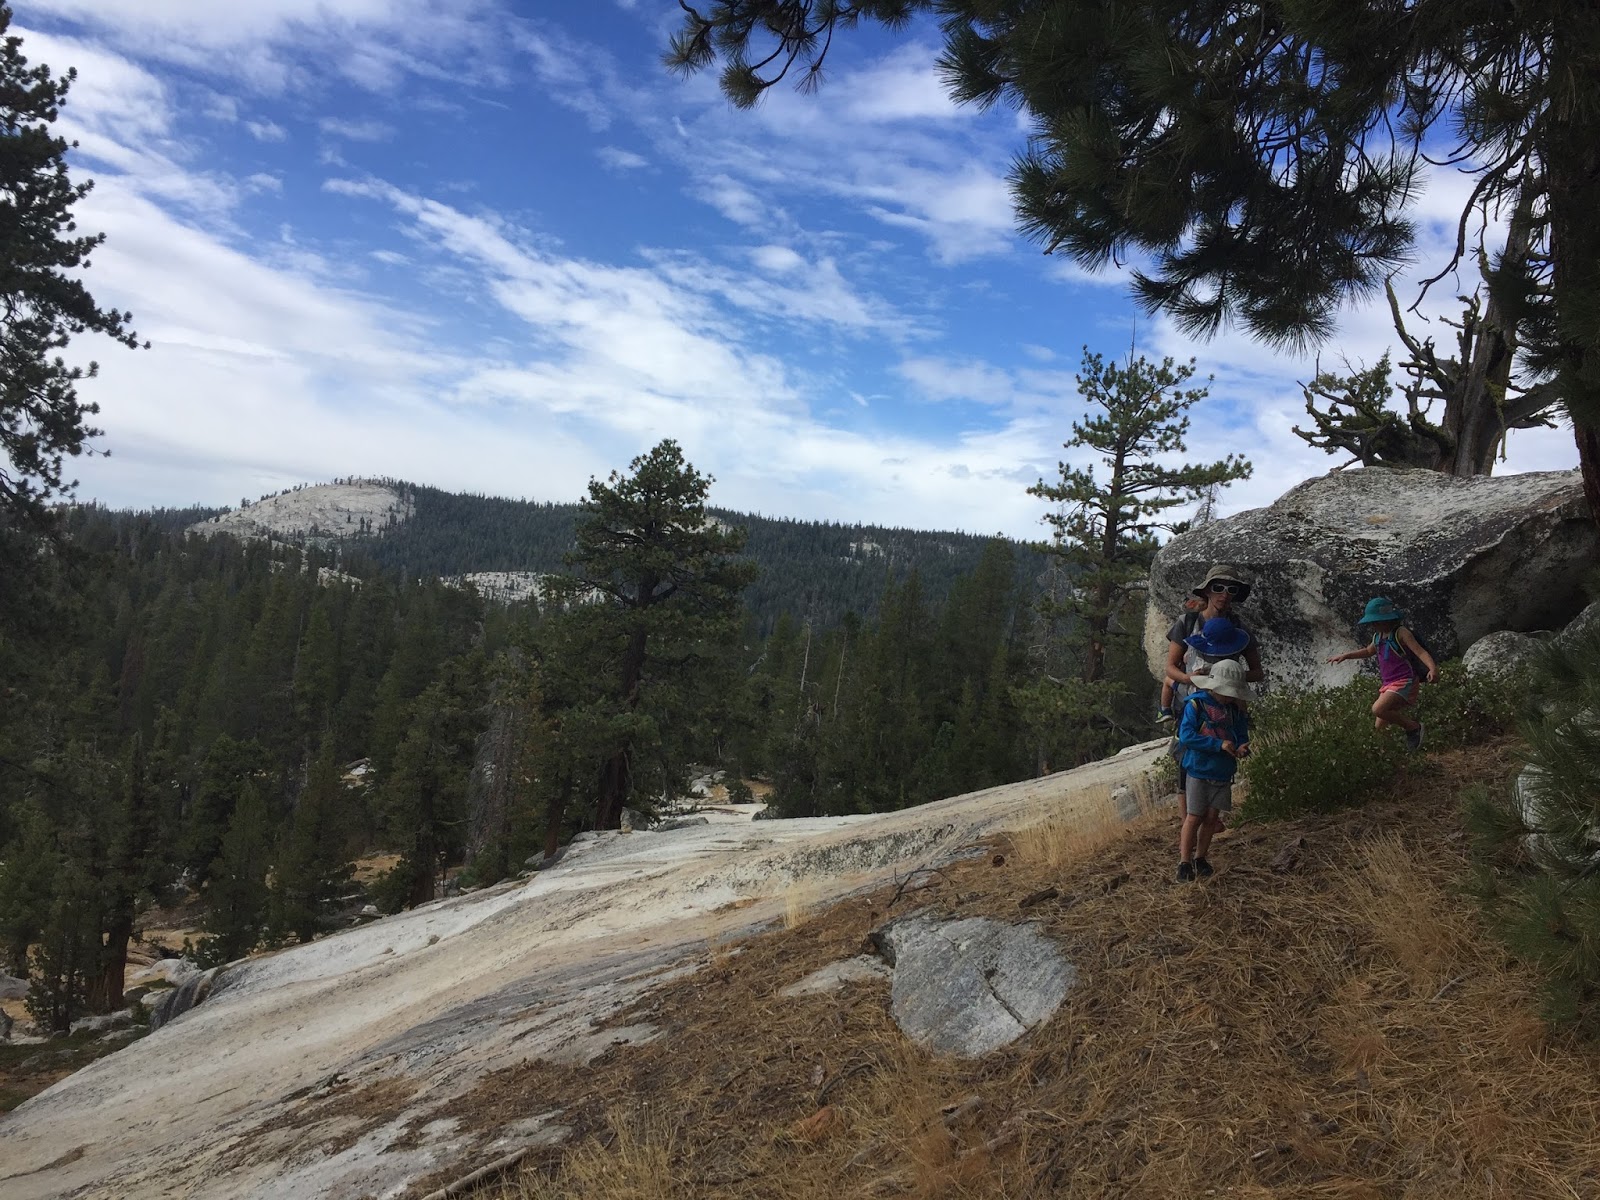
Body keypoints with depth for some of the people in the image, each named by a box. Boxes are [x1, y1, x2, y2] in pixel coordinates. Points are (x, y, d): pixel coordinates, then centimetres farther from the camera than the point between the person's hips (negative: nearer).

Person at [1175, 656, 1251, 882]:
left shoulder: (1235, 709, 5)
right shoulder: (1196, 704, -12)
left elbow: (1241, 735, 13)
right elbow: (1185, 736, -20)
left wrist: (1242, 748, -12)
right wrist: (1219, 744, -23)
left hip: (1223, 773, 5)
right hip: (1198, 771, -5)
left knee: (1212, 817, 8)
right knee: (1194, 817, -4)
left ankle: (1200, 859, 22)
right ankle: (1184, 863, 3)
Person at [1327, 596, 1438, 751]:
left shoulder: (1400, 633, -9)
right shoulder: (1378, 637, 13)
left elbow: (1420, 652, -20)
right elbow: (1369, 651, 34)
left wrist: (1433, 668, -37)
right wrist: (1345, 655, 29)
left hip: (1404, 682, -8)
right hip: (1388, 684, 8)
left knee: (1378, 709, -29)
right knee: (1380, 726, 7)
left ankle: (1413, 727, -10)